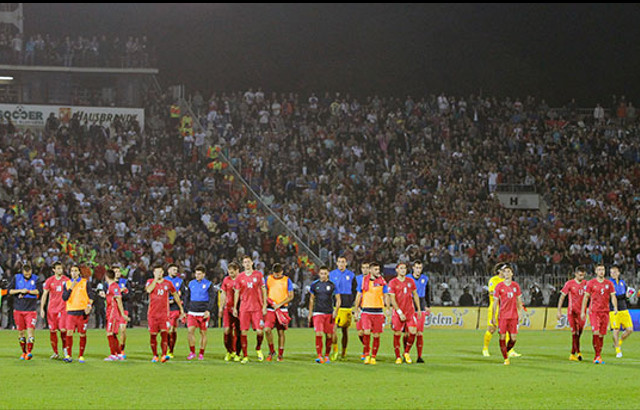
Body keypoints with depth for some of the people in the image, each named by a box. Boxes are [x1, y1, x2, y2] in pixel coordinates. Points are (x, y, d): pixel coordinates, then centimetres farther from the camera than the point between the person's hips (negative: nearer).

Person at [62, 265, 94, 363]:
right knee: (69, 332, -11)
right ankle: (68, 356, -7)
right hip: (71, 312, 1)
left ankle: (81, 356, 11)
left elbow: (91, 295, 3)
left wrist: (89, 305, -12)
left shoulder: (85, 282, 4)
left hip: (82, 312, -1)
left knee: (82, 334, 2)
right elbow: (64, 298, 1)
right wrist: (71, 288, -10)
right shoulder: (67, 283, 10)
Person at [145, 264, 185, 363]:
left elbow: (175, 295, 20)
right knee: (153, 335, 4)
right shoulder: (150, 282, 4)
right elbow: (148, 290, -20)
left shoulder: (168, 283, 7)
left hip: (164, 313, 0)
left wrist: (181, 308, 23)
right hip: (152, 313, 0)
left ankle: (164, 355, -20)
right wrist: (155, 279, -16)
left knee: (164, 334, -14)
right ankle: (155, 356, 16)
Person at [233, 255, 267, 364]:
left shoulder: (258, 275, 4)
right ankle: (245, 356, 3)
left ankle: (258, 349, 20)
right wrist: (235, 308, 5)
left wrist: (264, 305, -1)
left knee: (260, 331, -8)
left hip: (257, 308, -1)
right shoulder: (239, 277, 6)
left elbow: (263, 290, 6)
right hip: (244, 308, 1)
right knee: (243, 332, -4)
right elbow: (236, 293, 10)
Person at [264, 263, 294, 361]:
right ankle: (271, 351, 5)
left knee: (281, 332, 1)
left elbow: (291, 296, -1)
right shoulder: (268, 279, 6)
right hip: (270, 309, 1)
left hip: (282, 309, -1)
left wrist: (279, 304, -11)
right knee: (267, 329, -14)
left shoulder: (287, 280, 1)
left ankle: (280, 354, 12)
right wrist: (268, 301, -5)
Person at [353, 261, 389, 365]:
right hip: (366, 310, -1)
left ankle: (373, 357, 12)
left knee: (376, 335, 2)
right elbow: (359, 295, 12)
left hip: (378, 311, 1)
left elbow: (385, 296, 8)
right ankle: (366, 355, -1)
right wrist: (356, 310, 10)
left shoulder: (382, 281, 4)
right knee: (366, 332, -15)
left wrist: (388, 309, -4)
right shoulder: (364, 280, 5)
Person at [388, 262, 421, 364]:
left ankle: (406, 353, 12)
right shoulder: (392, 283, -3)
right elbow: (392, 299, -7)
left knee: (412, 332, -10)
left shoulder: (410, 281, 9)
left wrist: (418, 309, 15)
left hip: (410, 311, 3)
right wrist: (400, 312, -14)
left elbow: (415, 295, 19)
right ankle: (398, 357, 10)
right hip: (398, 312, -3)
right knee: (397, 334, -1)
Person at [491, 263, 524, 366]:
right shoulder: (499, 286, -1)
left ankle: (507, 351, 27)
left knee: (513, 338, -2)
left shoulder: (515, 286, 7)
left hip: (513, 316, 2)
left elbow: (518, 301, 15)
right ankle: (505, 358, 7)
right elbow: (495, 302, 2)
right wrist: (493, 317, -1)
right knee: (502, 337, -4)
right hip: (502, 316, -2)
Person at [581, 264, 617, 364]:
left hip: (605, 312, 3)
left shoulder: (609, 283, 9)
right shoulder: (591, 283, 3)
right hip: (593, 311, -3)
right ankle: (597, 356, -11)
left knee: (601, 335, 3)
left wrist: (615, 307, -10)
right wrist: (583, 311, 3)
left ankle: (598, 357, 13)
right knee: (596, 333, -17)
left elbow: (613, 296, 8)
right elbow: (586, 297, 6)